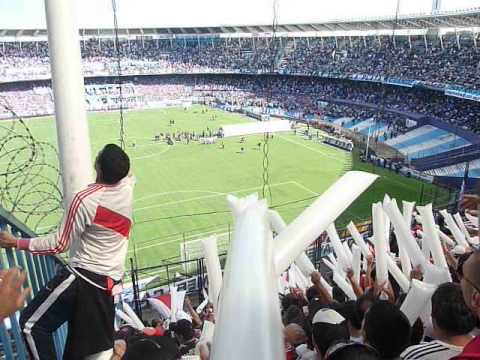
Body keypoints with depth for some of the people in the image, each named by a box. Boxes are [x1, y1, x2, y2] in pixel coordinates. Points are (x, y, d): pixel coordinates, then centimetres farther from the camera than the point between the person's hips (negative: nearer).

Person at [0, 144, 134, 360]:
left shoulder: (85, 199, -19)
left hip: (83, 276, -7)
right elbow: (122, 172, 24)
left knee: (31, 324, 10)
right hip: (110, 281, 7)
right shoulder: (128, 187, -3)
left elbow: (60, 244, -12)